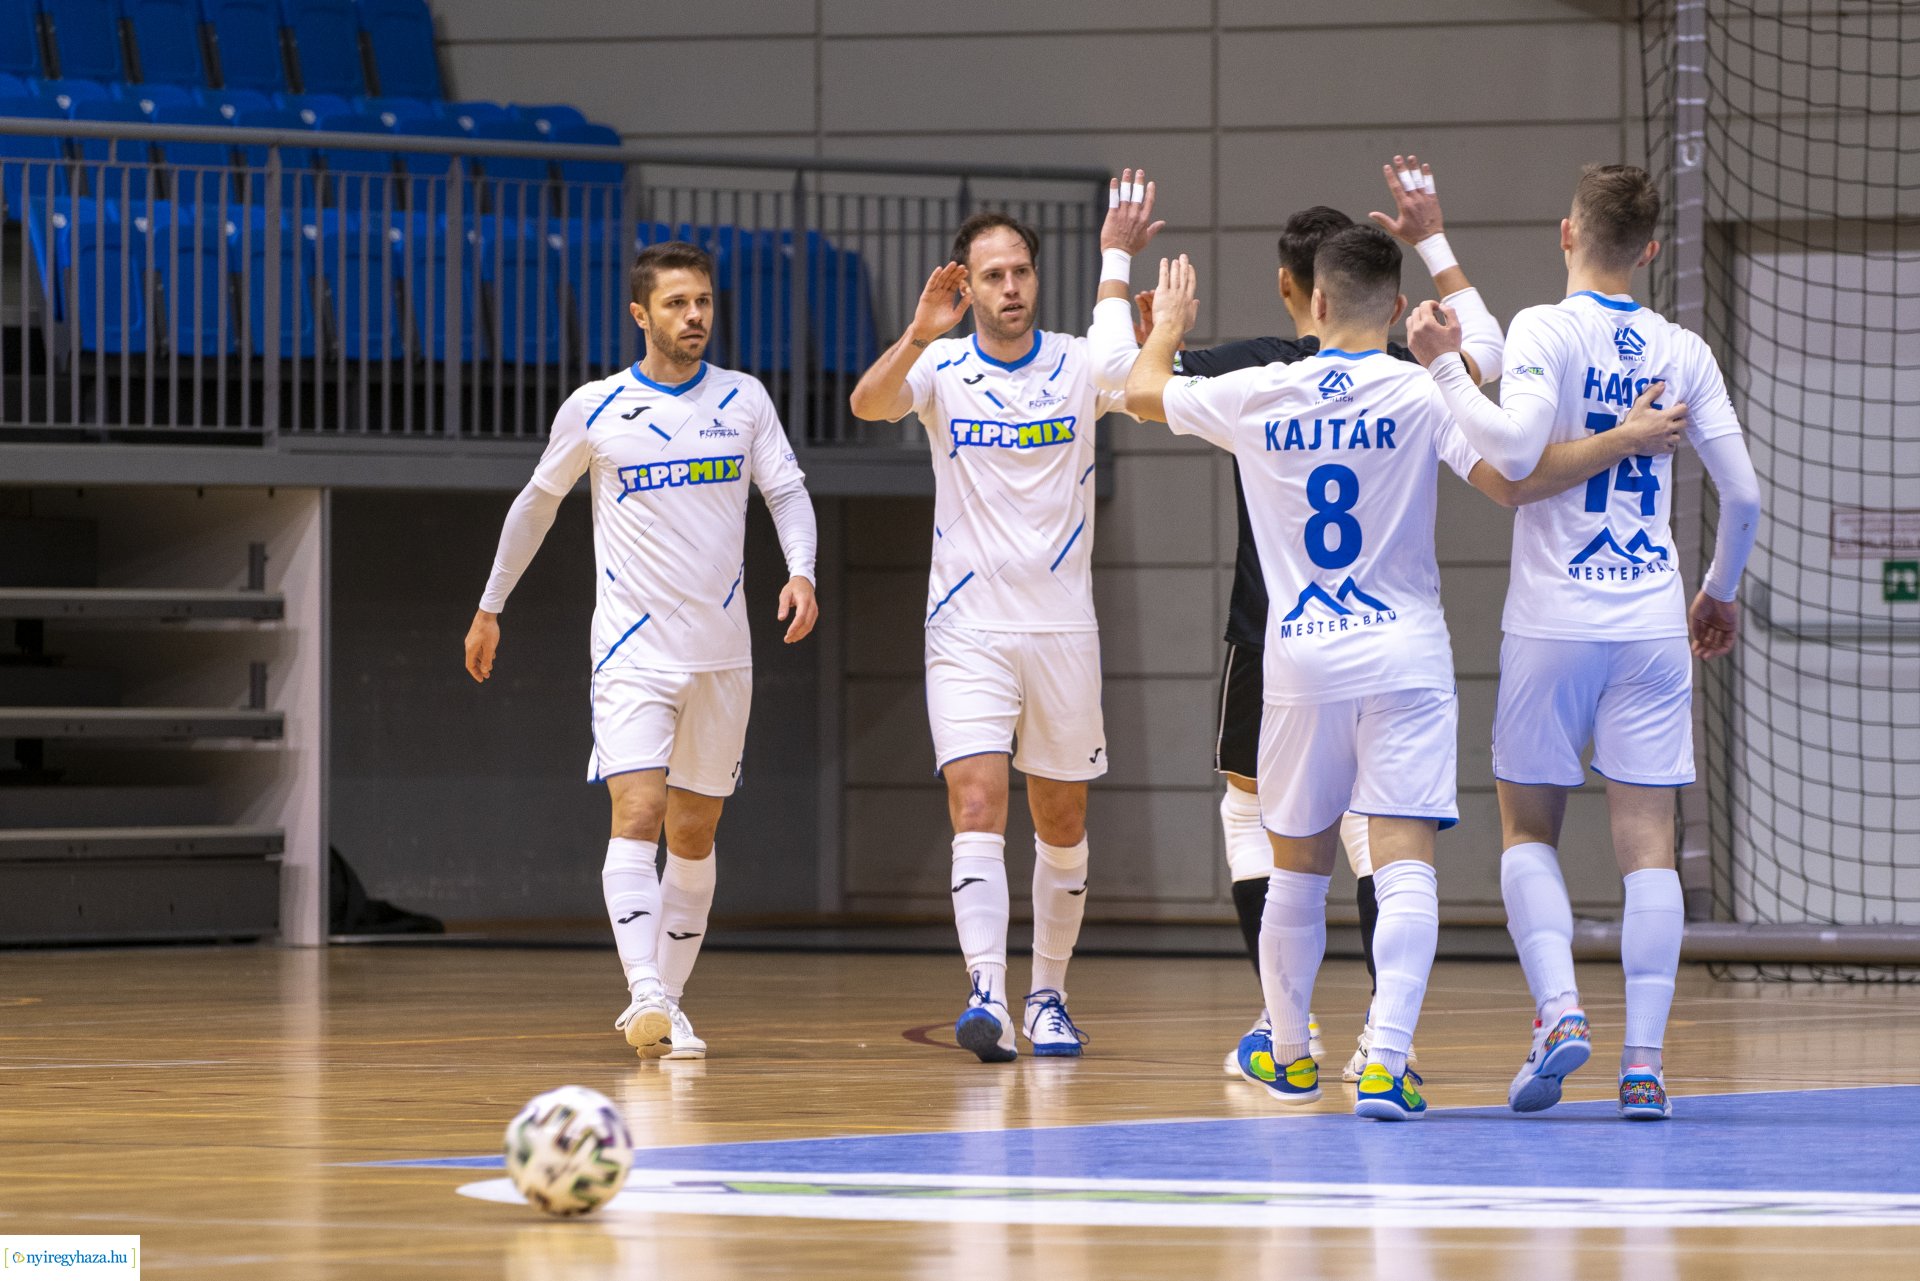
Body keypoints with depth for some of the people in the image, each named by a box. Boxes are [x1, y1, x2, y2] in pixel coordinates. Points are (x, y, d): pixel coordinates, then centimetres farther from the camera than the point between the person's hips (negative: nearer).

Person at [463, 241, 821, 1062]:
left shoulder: (744, 401, 4)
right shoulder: (594, 410, -1)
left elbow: (787, 492, 5)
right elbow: (537, 502, 12)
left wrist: (800, 571, -15)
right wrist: (490, 608, 18)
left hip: (721, 654, 3)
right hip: (634, 648, -3)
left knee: (694, 833, 7)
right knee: (637, 814, -18)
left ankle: (665, 1001, 16)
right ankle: (647, 998, -28)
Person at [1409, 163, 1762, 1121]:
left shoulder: (1546, 331, -6)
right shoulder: (1683, 352, 6)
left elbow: (1516, 450, -22)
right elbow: (1743, 495, 7)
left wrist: (1444, 370, -11)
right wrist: (1720, 593, 22)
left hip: (1554, 619, -2)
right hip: (1652, 622, 2)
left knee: (1528, 829, 11)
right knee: (1647, 842, 2)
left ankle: (1558, 1008, -9)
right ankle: (1644, 1062, -5)